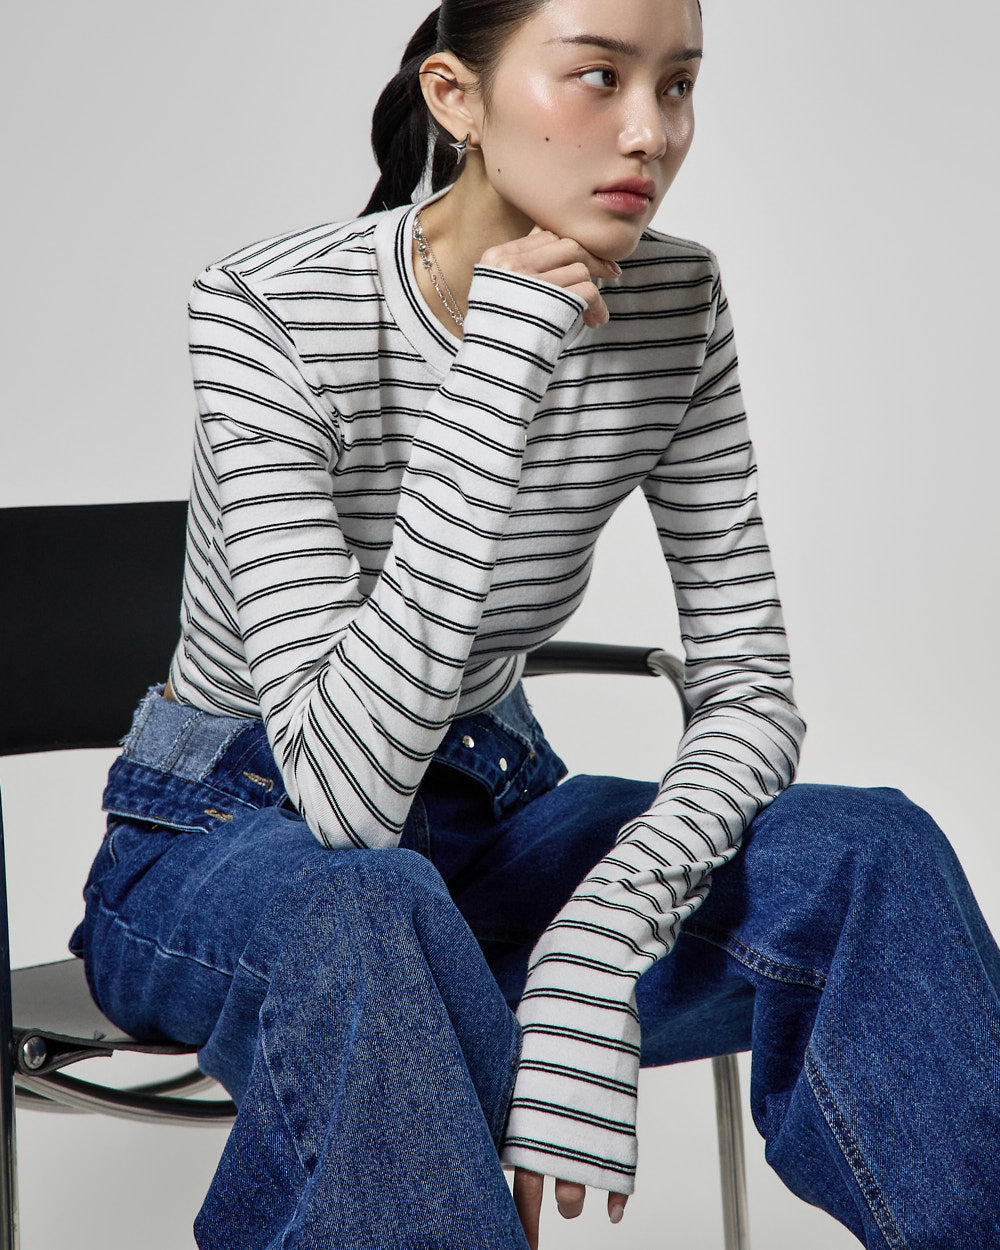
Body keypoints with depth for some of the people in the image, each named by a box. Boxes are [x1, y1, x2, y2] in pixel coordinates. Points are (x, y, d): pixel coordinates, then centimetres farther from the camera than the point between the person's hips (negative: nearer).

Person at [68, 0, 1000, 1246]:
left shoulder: (674, 306, -9)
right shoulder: (269, 313, -24)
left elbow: (748, 691, -10)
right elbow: (344, 792, -31)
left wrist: (600, 944, -30)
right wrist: (494, 374, -36)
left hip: (490, 815, 4)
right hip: (227, 844, -4)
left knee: (869, 851, -23)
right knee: (368, 907, -40)